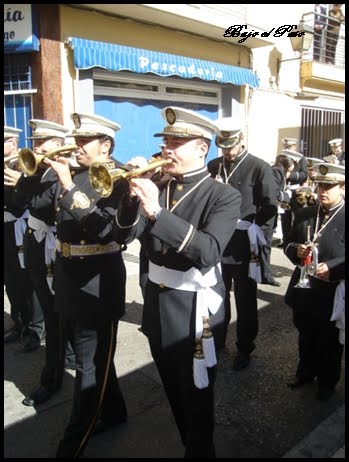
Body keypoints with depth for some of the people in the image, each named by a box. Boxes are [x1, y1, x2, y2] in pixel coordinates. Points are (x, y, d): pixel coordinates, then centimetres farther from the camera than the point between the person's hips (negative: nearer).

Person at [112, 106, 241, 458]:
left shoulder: (223, 196, -14)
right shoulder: (159, 188, 2)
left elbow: (208, 252, -30)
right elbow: (124, 236, -3)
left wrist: (157, 212, -38)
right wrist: (133, 195, -21)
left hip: (194, 313, -6)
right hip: (157, 306, 6)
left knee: (196, 400, 12)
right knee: (175, 395, 25)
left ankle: (201, 450, 38)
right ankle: (188, 444, 49)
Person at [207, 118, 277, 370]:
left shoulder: (260, 167, -6)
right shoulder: (213, 166, 8)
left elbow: (270, 207, -9)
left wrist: (245, 225, -11)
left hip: (244, 246, -4)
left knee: (245, 301, 9)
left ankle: (245, 348, 26)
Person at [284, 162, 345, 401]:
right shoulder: (304, 214, 5)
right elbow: (288, 243, 10)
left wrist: (332, 268, -24)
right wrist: (296, 250, -10)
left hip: (332, 294, -4)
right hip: (303, 288, 5)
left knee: (329, 341, 14)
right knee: (305, 336, 22)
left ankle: (327, 382, 36)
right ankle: (306, 372, 44)